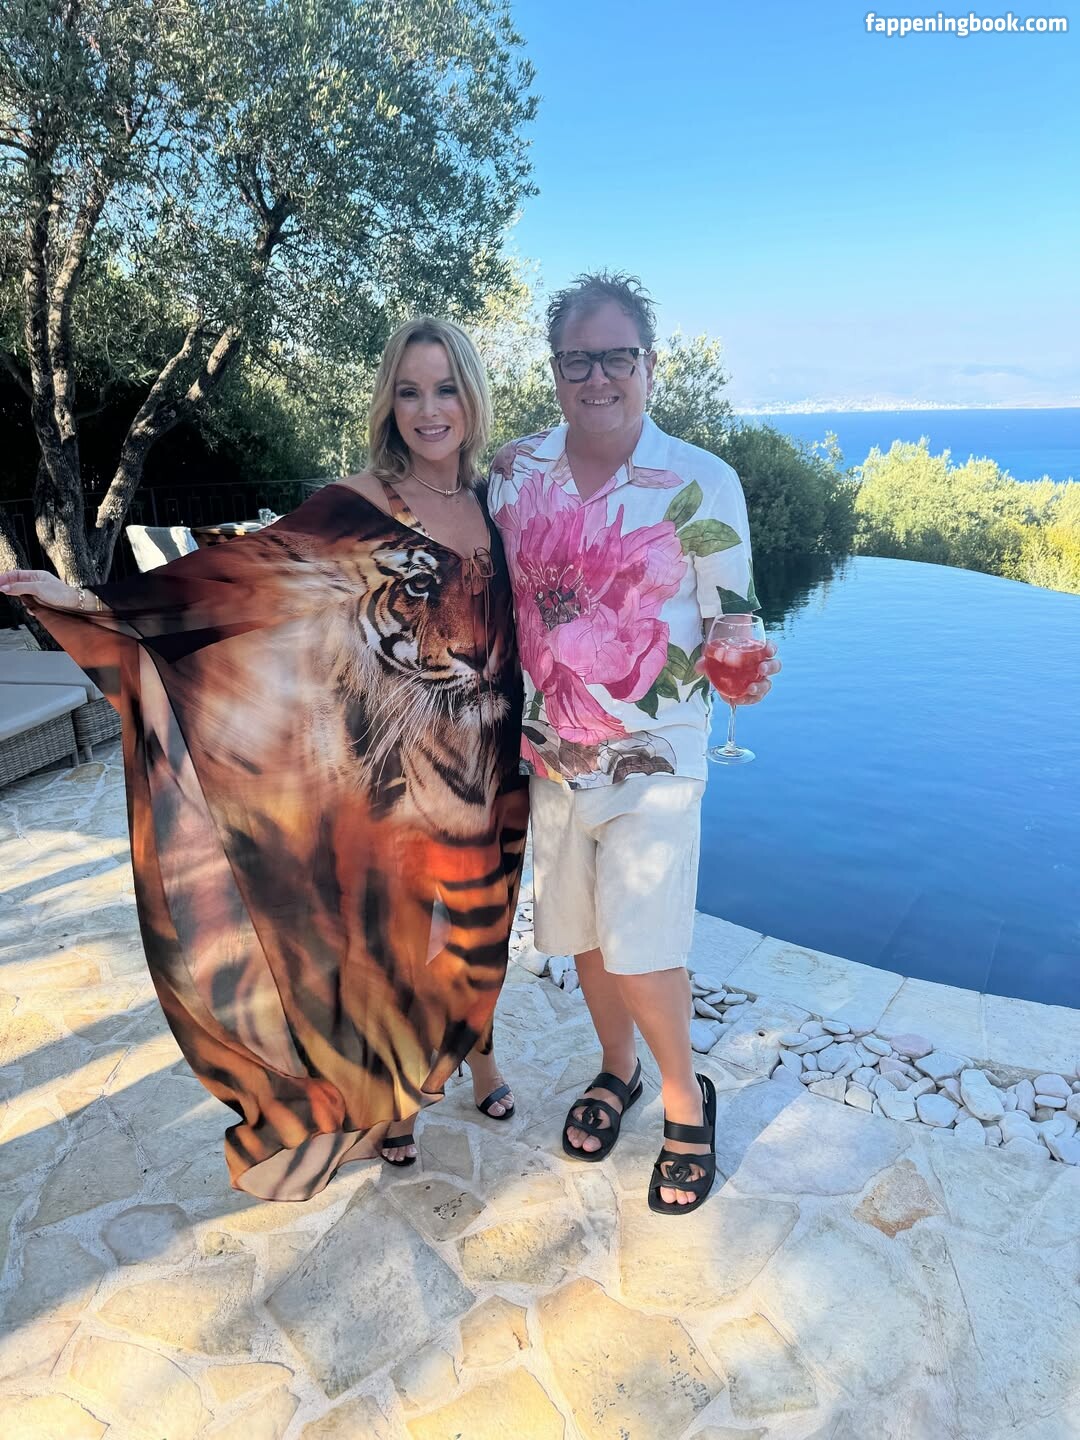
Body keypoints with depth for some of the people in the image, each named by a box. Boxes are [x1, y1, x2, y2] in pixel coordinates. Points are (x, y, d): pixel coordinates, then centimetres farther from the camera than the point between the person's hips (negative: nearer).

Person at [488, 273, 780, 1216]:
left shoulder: (702, 484, -9)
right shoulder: (513, 472, 1)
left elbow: (730, 626, -5)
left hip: (656, 751, -4)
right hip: (550, 744, 4)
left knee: (639, 939, -5)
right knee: (580, 928, 16)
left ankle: (684, 1094, 25)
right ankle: (617, 1068, 42)